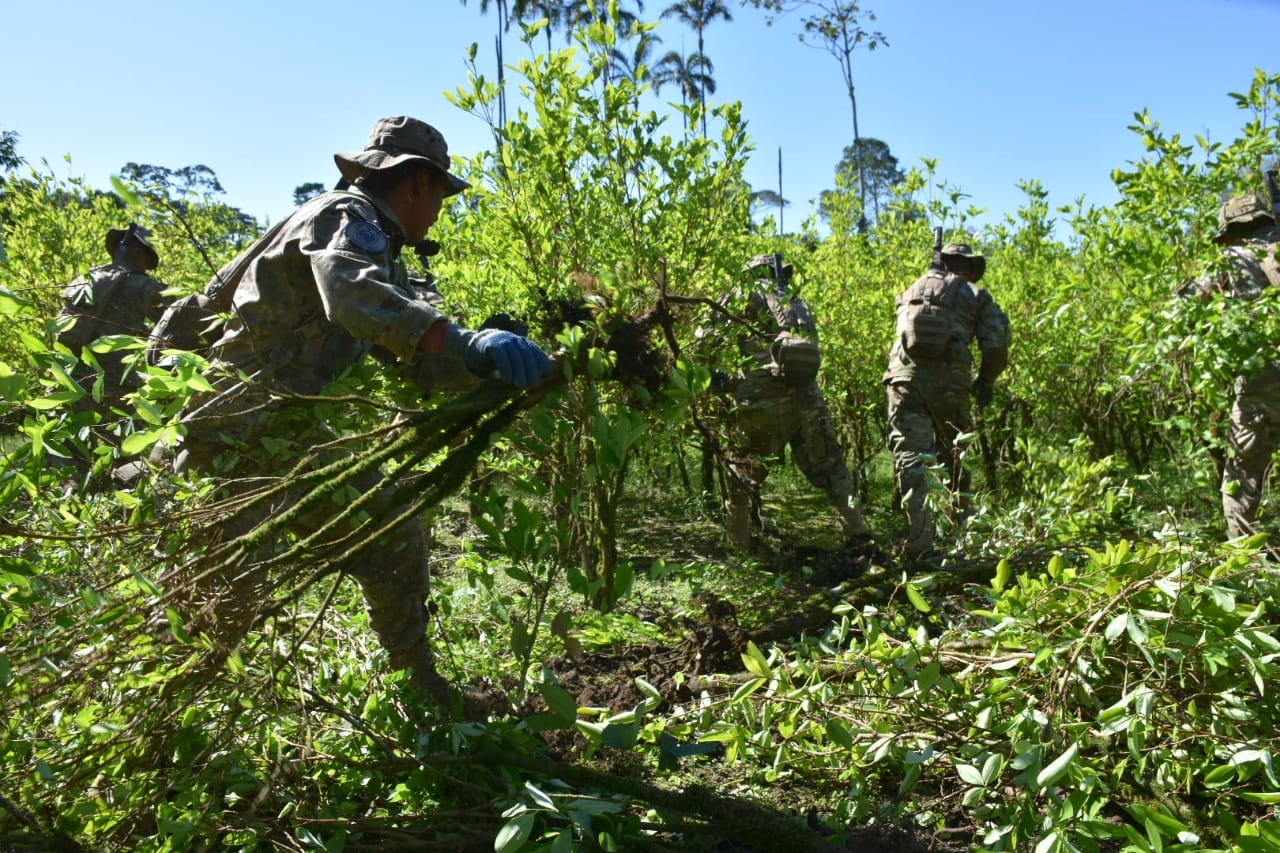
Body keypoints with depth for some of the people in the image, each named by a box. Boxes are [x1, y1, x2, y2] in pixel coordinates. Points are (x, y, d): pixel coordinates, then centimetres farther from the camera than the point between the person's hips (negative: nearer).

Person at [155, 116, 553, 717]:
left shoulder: (383, 254, 17)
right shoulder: (347, 215, -12)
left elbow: (417, 360, 12)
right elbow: (350, 293, -35)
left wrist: (487, 360, 2)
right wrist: (467, 341, -45)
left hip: (294, 432, 10)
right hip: (234, 428, -10)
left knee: (394, 538, 12)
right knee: (226, 590, -6)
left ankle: (421, 687, 21)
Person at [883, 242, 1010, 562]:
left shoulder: (912, 290, 20)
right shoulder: (974, 294, 10)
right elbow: (996, 343, 1)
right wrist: (986, 381, 14)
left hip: (905, 376, 1)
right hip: (949, 381, -1)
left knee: (911, 458, -4)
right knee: (955, 455, 20)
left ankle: (920, 544, -14)